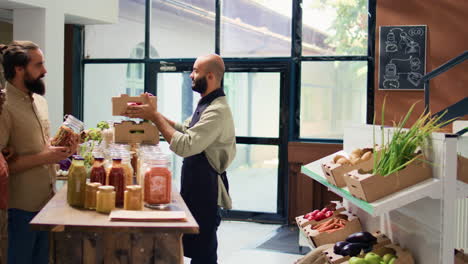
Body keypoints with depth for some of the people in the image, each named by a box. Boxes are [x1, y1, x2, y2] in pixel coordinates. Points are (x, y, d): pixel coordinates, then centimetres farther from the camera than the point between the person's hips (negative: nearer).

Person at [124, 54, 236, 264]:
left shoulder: (217, 111, -22)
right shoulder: (205, 104, 12)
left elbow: (185, 146, -29)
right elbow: (184, 129, 20)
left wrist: (154, 116, -24)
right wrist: (153, 114, 7)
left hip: (205, 188, -10)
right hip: (195, 184, 10)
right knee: (194, 246, 18)